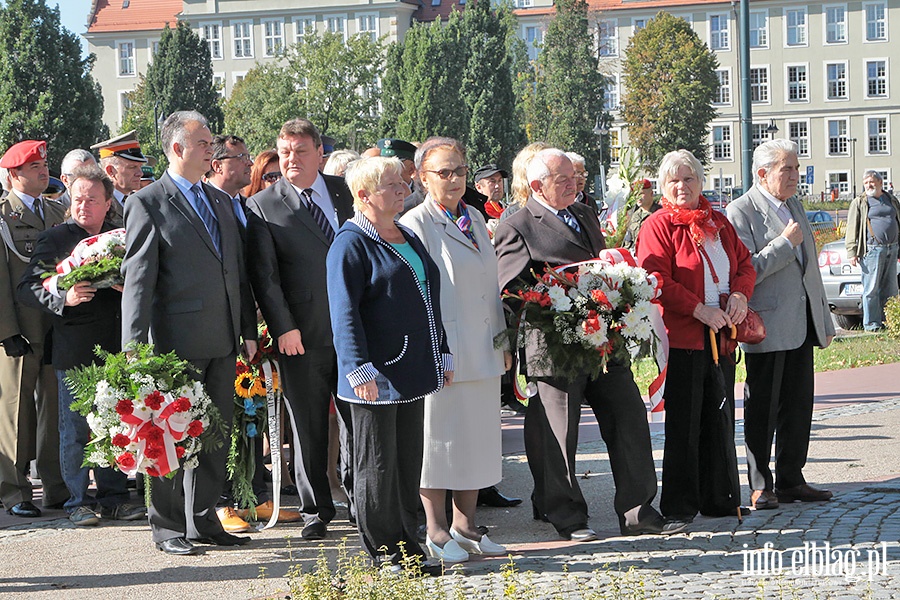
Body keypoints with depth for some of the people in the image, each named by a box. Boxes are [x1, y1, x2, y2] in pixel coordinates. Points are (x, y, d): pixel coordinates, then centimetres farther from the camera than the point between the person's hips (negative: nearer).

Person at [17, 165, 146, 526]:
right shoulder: (53, 240, 3)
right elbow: (28, 289, -4)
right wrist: (63, 297, -22)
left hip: (116, 348, 4)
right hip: (73, 351, -3)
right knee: (75, 428, 0)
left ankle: (113, 497, 16)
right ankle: (78, 501, 9)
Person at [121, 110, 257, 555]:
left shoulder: (221, 201, 15)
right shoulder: (147, 204, -6)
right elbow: (138, 280, -11)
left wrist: (248, 330, 14)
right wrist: (134, 346, -17)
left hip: (223, 341, 7)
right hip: (178, 342, -7)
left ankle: (203, 521, 22)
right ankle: (167, 527, 11)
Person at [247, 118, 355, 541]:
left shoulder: (345, 192, 9)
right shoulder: (263, 206, 0)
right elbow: (264, 275, -4)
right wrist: (283, 328, -12)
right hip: (302, 335, -2)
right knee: (308, 427, 4)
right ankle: (315, 511, 16)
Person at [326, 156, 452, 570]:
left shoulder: (408, 238, 17)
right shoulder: (351, 243, -9)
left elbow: (429, 302, 24)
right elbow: (345, 314, -15)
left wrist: (442, 354, 20)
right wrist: (360, 370, -21)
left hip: (412, 372, 8)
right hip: (376, 377, -8)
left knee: (409, 460, 11)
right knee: (377, 465, 0)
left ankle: (407, 546, 18)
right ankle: (384, 552, 7)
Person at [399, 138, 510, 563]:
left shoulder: (475, 219, 14)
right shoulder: (414, 224, -8)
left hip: (482, 352, 7)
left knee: (478, 435, 10)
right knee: (438, 436, 0)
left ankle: (465, 526, 21)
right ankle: (436, 531, 10)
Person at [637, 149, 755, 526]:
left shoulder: (719, 223, 16)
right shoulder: (658, 227, -4)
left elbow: (744, 264, 17)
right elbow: (656, 280, -14)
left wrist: (740, 295, -4)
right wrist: (699, 310, -20)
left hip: (721, 333, 6)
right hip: (682, 336, -6)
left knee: (720, 419, 10)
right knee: (683, 424, -3)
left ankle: (720, 499, 19)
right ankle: (679, 506, 4)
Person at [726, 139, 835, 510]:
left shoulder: (794, 204, 16)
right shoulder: (740, 212, -10)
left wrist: (823, 320, 19)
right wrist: (785, 242, -17)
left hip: (802, 323, 7)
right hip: (769, 324, -7)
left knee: (799, 405, 9)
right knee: (763, 409, 0)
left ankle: (791, 480, 18)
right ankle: (761, 487, 8)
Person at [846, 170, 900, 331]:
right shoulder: (859, 203, 3)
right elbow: (852, 228, -1)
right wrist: (852, 252, -8)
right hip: (873, 250, -5)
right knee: (871, 289, -5)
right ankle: (871, 323, 0)